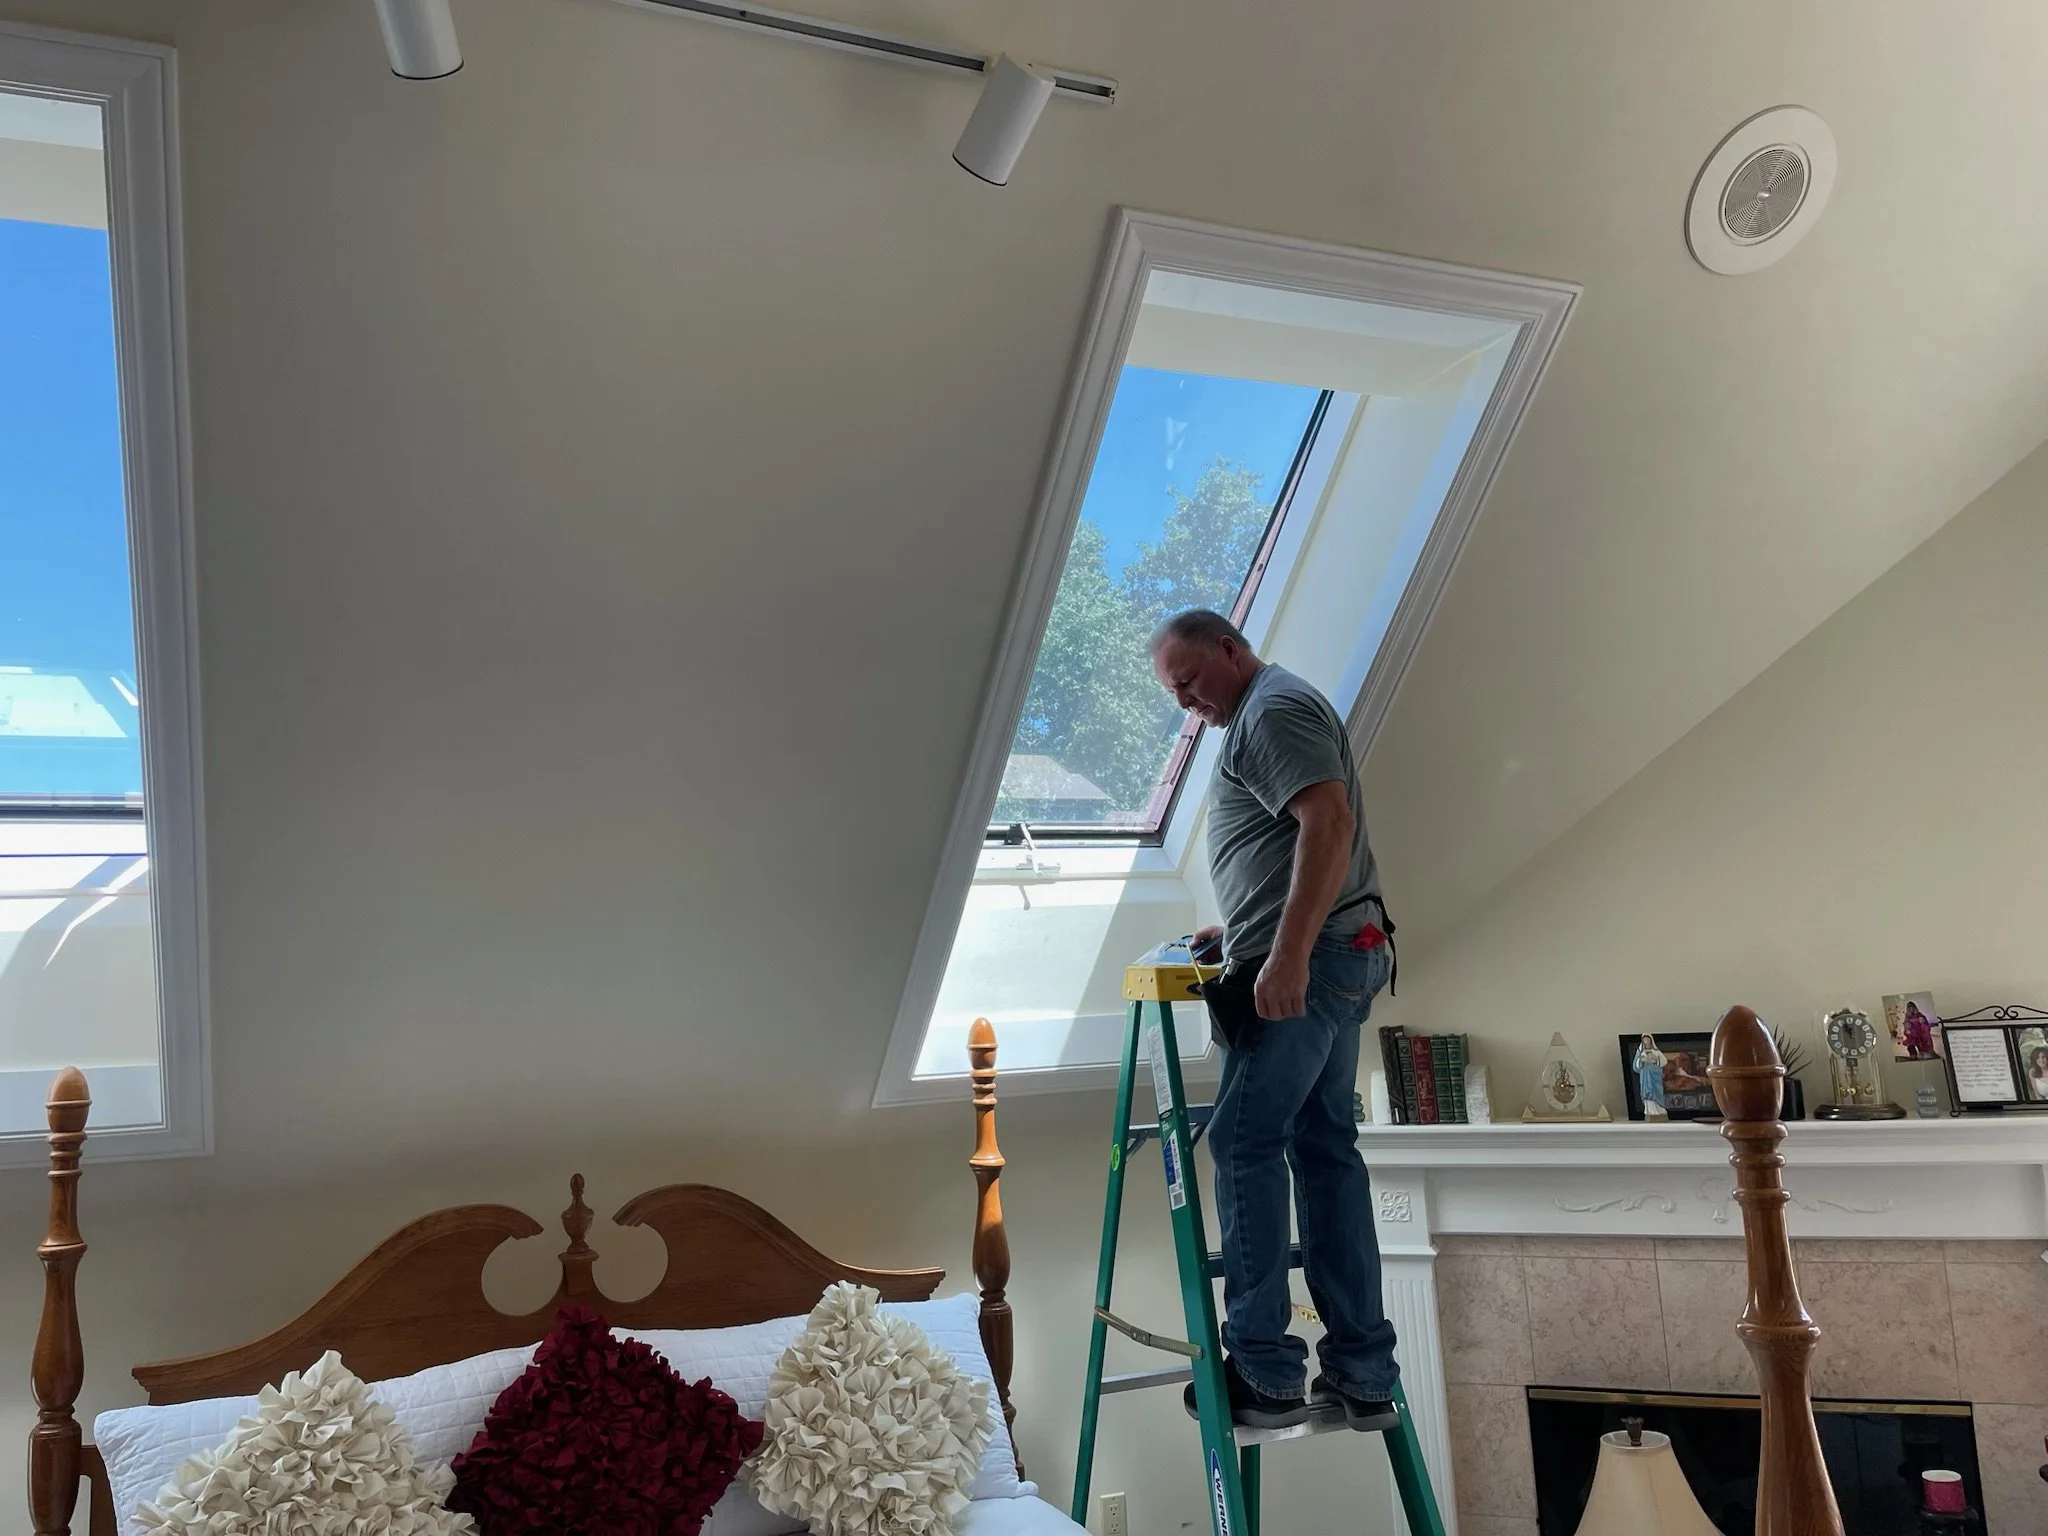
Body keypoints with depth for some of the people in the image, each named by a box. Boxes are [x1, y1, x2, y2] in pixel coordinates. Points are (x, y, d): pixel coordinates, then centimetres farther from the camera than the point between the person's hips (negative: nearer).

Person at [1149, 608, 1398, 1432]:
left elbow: (1331, 823, -23)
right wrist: (1242, 929, 27)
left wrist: (1288, 953, -28)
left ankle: (1265, 1372, -2)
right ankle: (1361, 1373, 14)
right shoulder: (1260, 716, 24)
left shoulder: (1274, 707, -9)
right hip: (1333, 960, 11)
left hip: (1308, 963, -11)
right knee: (1326, 1147, 9)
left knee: (1245, 1143, -7)